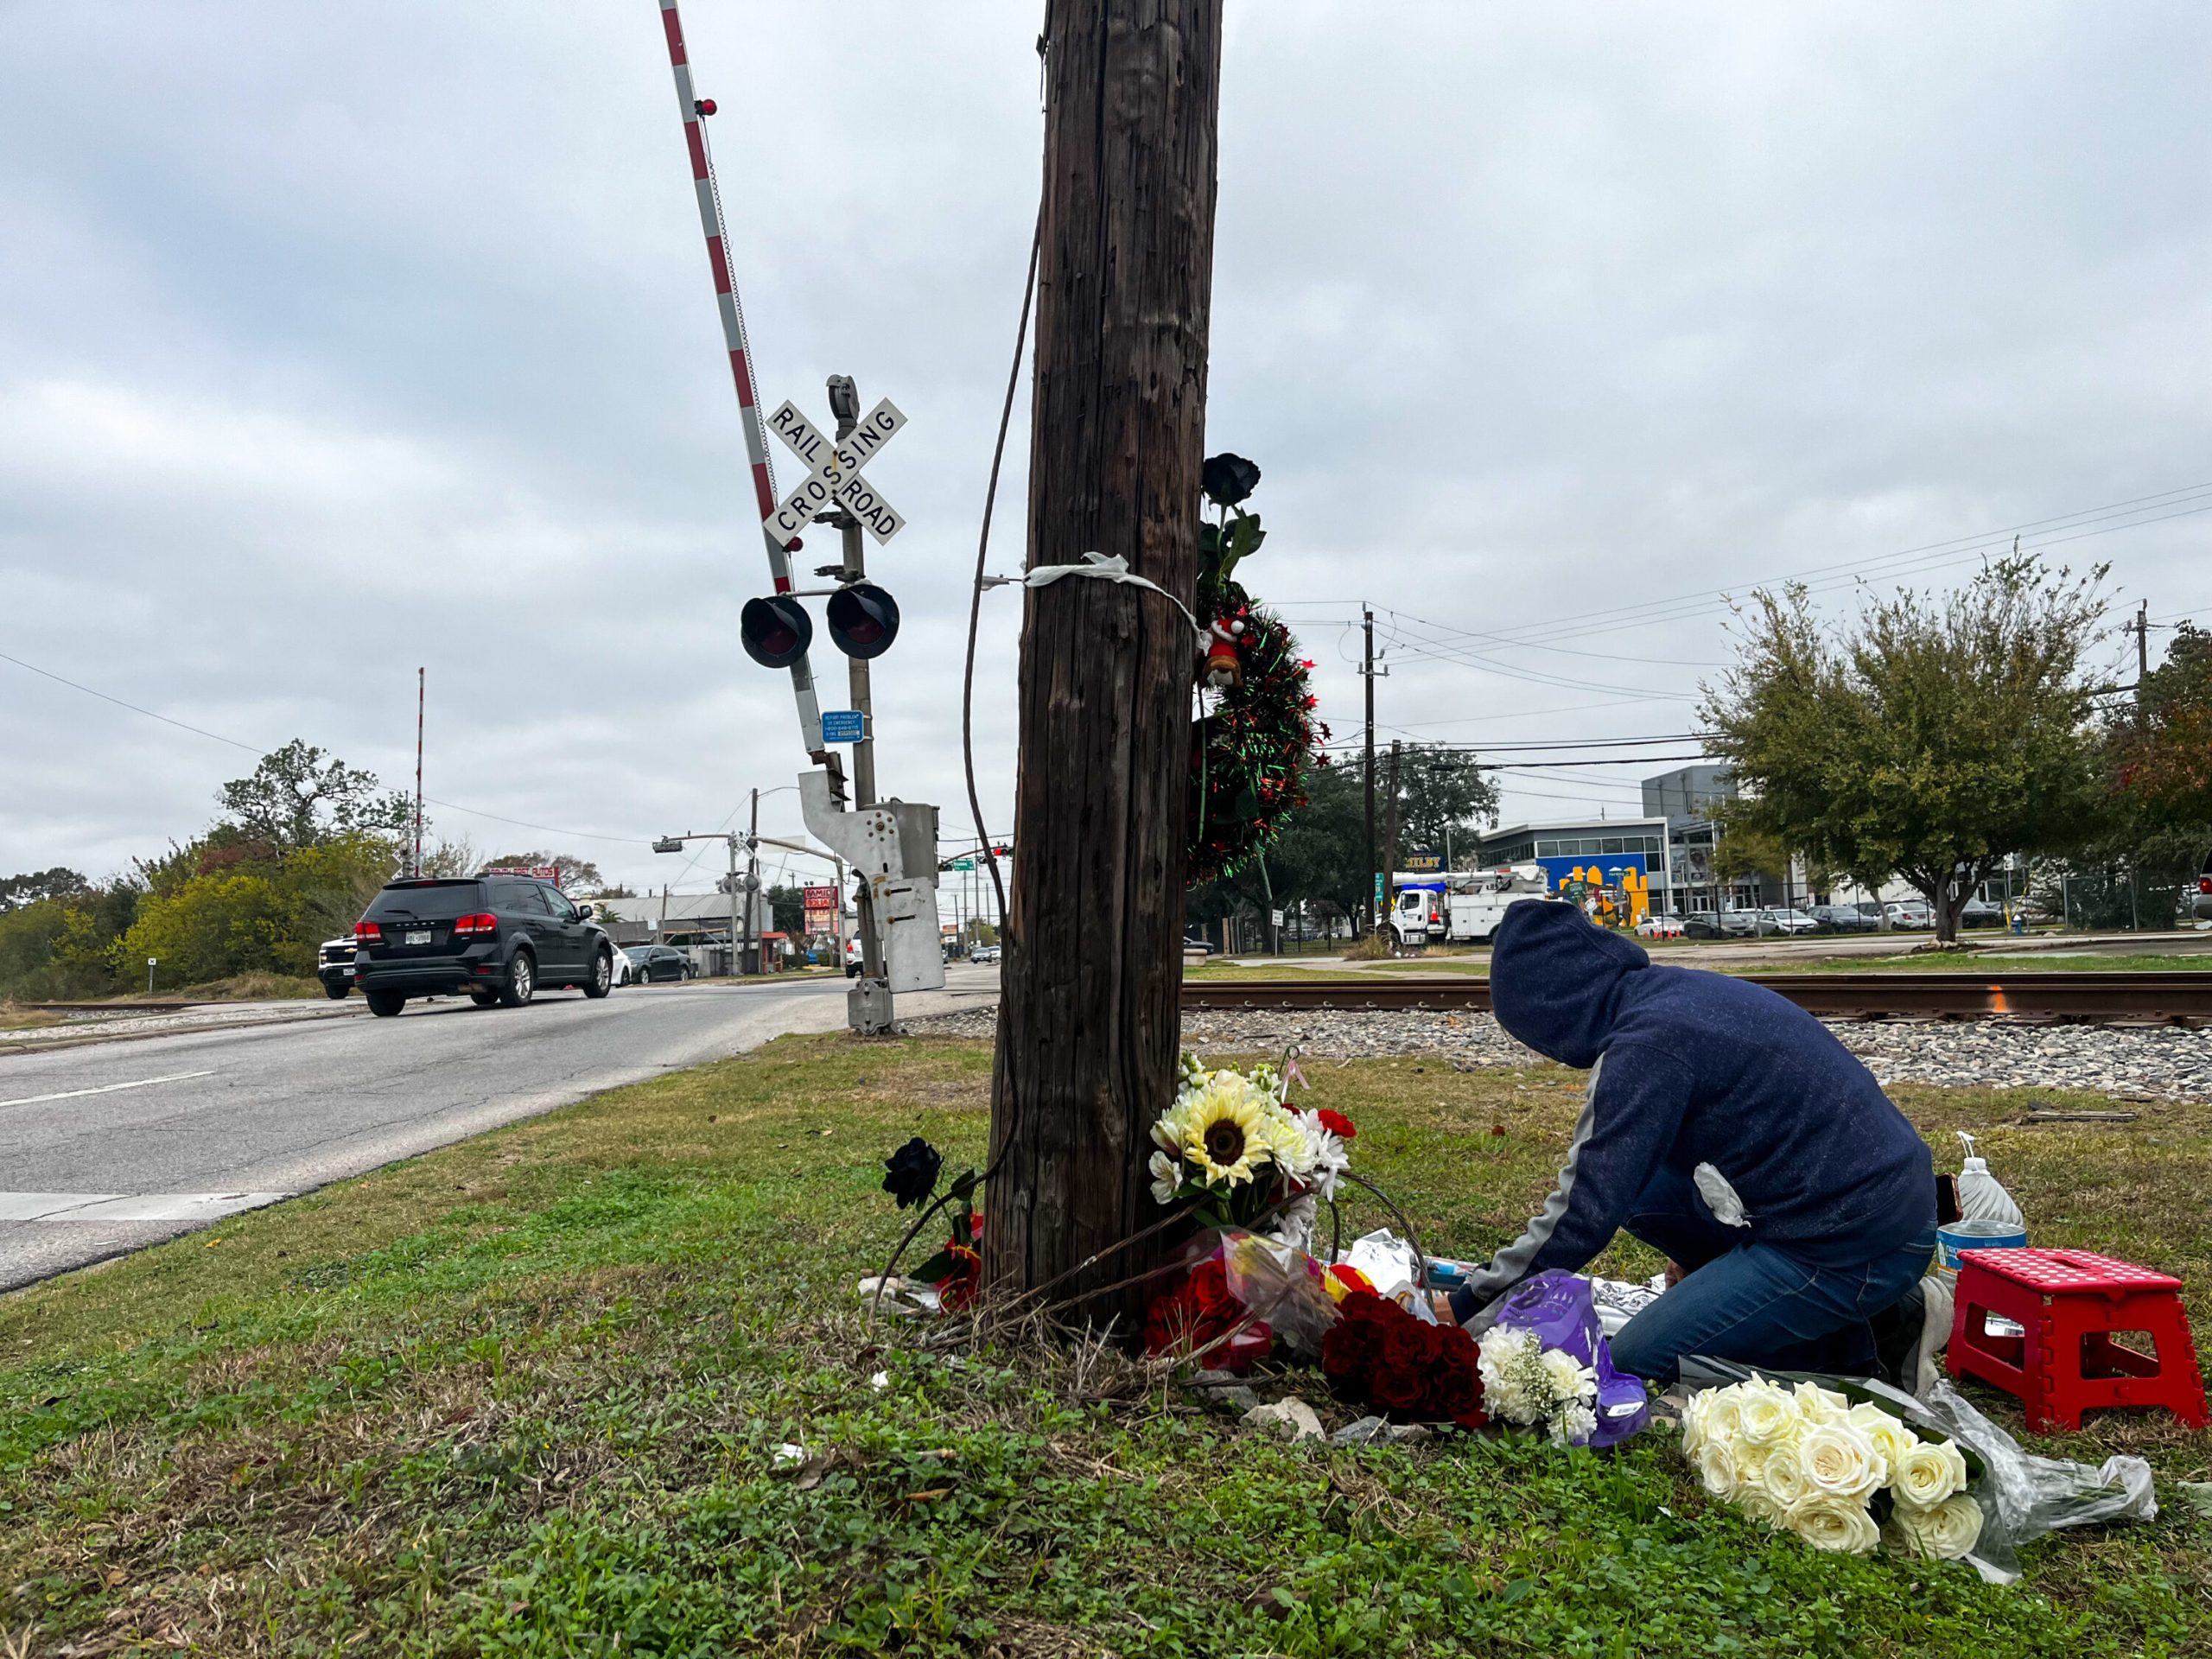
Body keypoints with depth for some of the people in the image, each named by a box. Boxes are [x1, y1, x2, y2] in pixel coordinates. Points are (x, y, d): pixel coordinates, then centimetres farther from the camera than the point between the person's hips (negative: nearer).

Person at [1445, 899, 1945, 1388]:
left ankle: (1879, 1336, -1)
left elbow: (1586, 1217, -19)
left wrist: (1468, 1307, -8)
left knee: (1634, 1363, -5)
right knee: (1639, 1186, 12)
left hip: (1855, 1249, -9)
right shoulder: (1679, 988, 8)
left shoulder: (1645, 1047, -20)